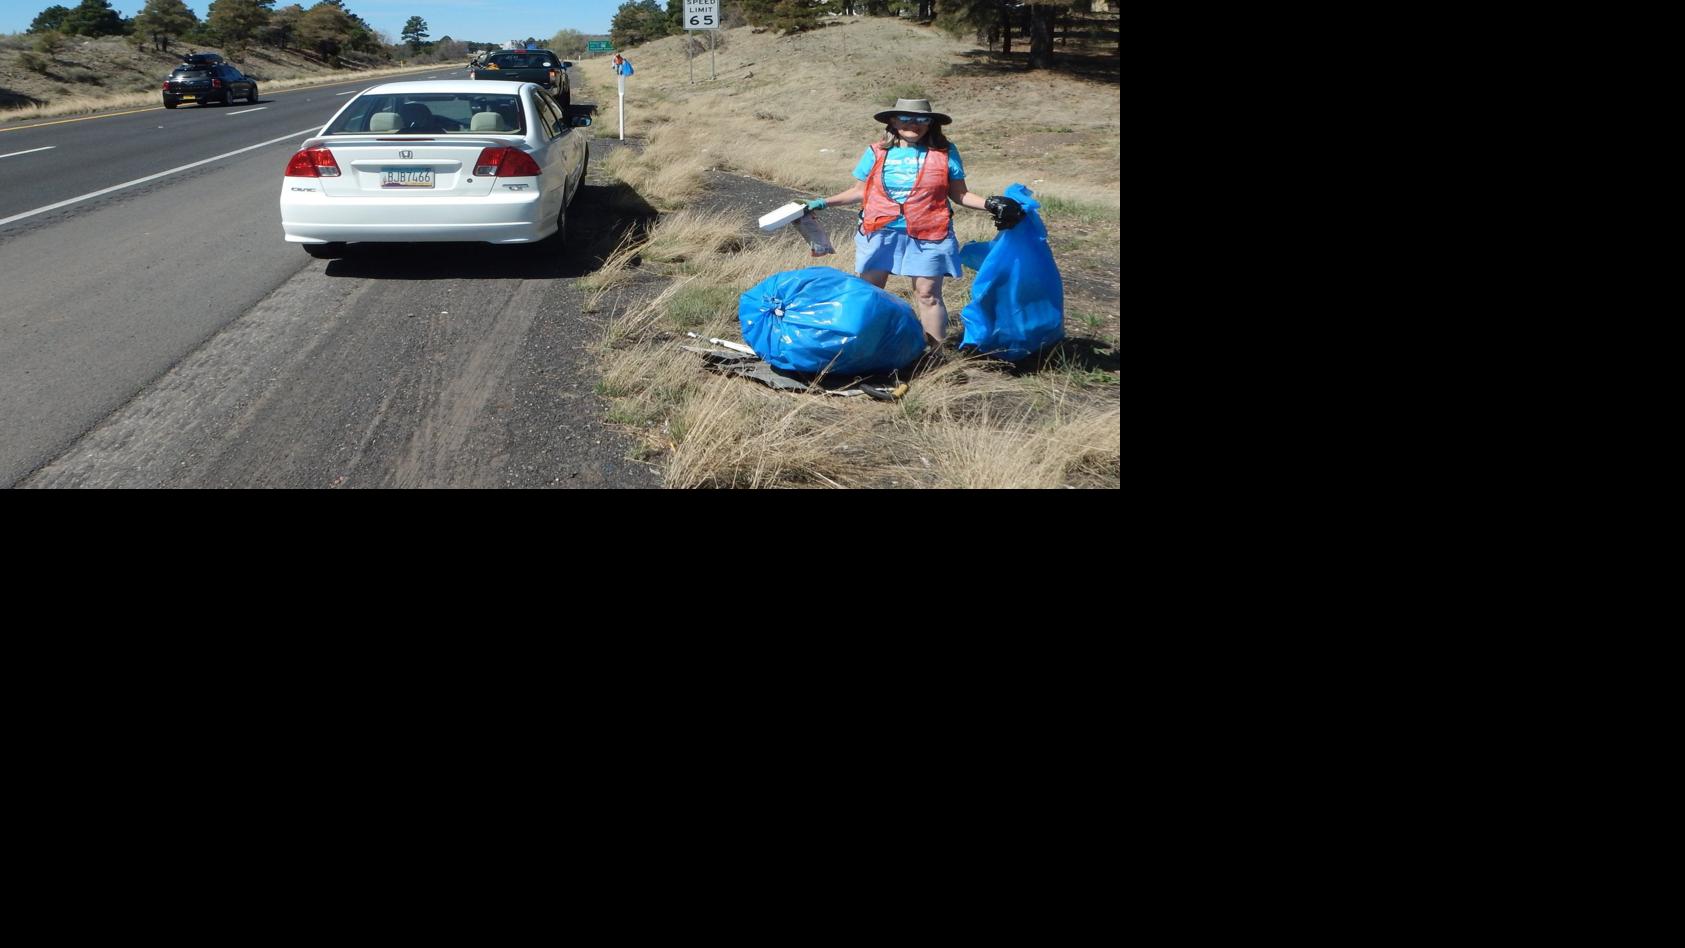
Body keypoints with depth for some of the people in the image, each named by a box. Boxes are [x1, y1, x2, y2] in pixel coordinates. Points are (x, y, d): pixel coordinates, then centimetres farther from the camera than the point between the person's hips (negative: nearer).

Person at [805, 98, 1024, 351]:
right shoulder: (876, 153, 5)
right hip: (879, 233, 2)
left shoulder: (945, 153, 1)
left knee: (928, 294, -1)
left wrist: (989, 204, -10)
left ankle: (936, 355, 6)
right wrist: (824, 202, 6)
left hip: (927, 236, -2)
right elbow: (860, 191, 12)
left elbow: (959, 194, 3)